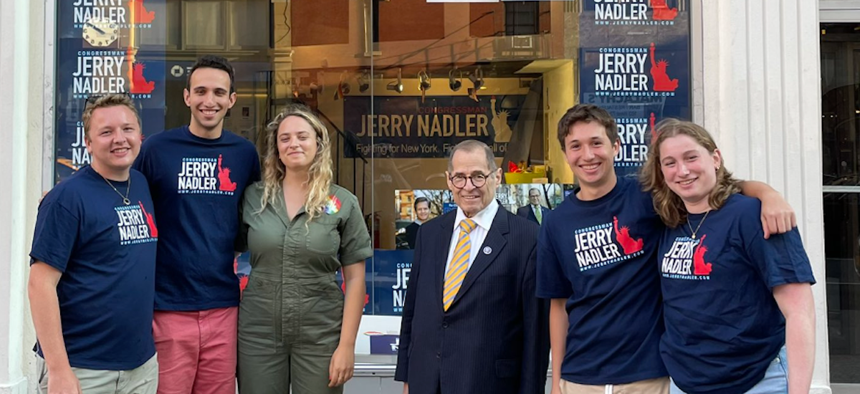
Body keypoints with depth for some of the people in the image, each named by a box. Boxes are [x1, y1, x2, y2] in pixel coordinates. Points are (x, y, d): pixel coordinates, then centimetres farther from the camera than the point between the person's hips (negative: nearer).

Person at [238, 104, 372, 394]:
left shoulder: (344, 203, -3)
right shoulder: (253, 197, 2)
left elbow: (355, 279, -3)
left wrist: (347, 344, -8)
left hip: (321, 334, -1)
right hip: (258, 331, 2)